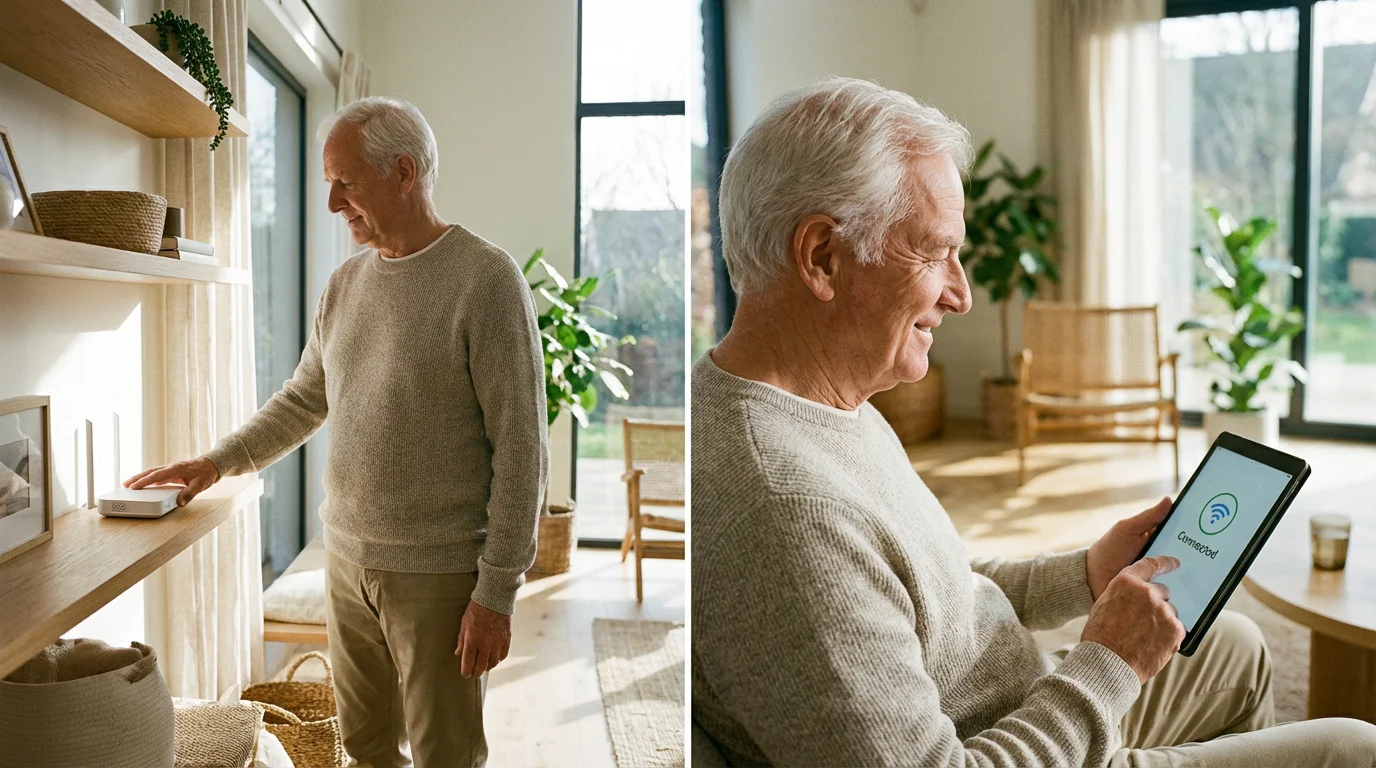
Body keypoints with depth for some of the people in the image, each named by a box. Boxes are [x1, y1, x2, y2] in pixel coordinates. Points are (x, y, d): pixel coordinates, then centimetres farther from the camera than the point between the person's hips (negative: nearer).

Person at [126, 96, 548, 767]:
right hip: (347, 561, 6)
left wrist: (497, 592, -16)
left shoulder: (486, 279, -13)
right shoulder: (346, 283, 9)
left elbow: (520, 448, -16)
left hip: (439, 574, -6)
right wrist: (220, 460, 9)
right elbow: (305, 398, 21)